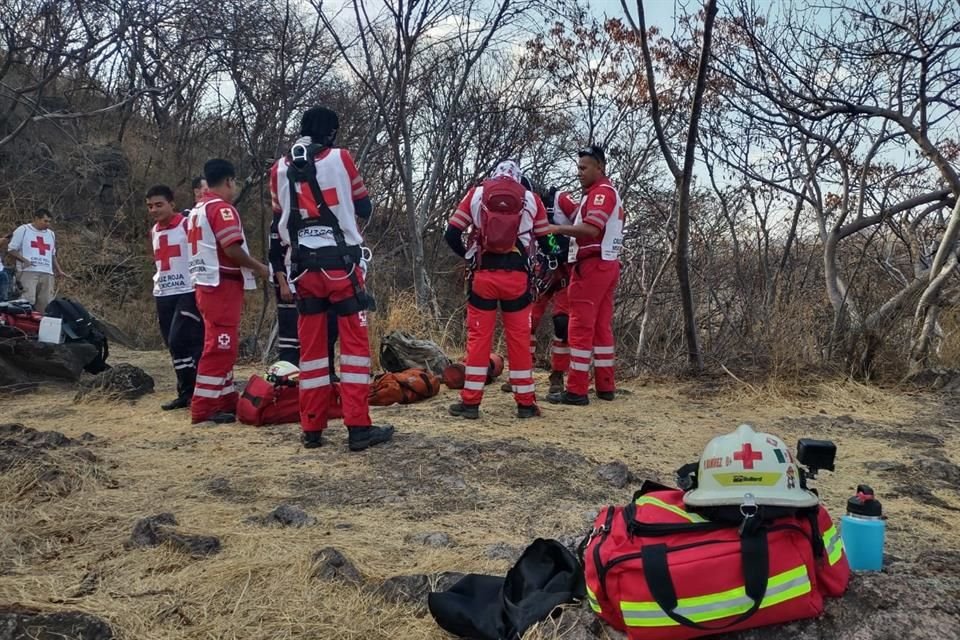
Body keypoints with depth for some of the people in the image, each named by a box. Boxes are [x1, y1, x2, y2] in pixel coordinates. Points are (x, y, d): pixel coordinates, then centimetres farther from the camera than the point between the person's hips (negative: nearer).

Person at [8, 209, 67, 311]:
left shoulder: (51, 234, 22)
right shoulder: (23, 230, 6)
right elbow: (12, 249, 3)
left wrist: (59, 270, 17)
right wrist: (24, 260, -14)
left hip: (47, 274, 6)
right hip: (29, 272, -5)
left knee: (46, 303, 1)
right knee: (28, 300, -18)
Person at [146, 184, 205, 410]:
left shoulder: (187, 224, -8)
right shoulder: (154, 231, 16)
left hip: (188, 292, -8)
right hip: (163, 295, 8)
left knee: (179, 341, -13)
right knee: (173, 345, 8)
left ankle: (189, 392, -3)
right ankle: (186, 393, 15)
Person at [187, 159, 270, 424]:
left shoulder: (196, 211, 19)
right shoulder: (222, 208, -11)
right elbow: (232, 249, -20)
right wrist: (259, 267, -7)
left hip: (206, 285, 10)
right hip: (222, 285, -10)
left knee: (221, 347, 15)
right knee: (220, 347, -7)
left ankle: (227, 402, 20)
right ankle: (204, 409, -6)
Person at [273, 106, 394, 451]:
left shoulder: (280, 169, 10)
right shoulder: (339, 158, -1)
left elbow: (282, 216, 16)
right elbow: (365, 208, 8)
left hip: (303, 265, 4)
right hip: (340, 260, -4)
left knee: (311, 344, 9)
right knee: (355, 341, -1)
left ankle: (312, 428, 11)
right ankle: (358, 427, -4)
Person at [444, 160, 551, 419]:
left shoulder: (476, 194, 8)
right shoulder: (531, 199, 10)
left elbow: (451, 234, 4)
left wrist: (468, 255, 19)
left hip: (484, 275, 0)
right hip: (517, 276, 0)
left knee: (478, 337, 6)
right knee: (519, 339, 7)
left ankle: (470, 402, 9)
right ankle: (526, 403, 13)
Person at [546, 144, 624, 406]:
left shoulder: (601, 191, -10)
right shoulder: (611, 192, 23)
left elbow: (591, 229, -24)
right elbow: (602, 230, 16)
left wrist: (557, 228, -21)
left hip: (592, 265, -10)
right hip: (608, 264, 11)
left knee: (581, 327, -9)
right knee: (602, 326, 12)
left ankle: (576, 390, -8)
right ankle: (605, 386, 16)